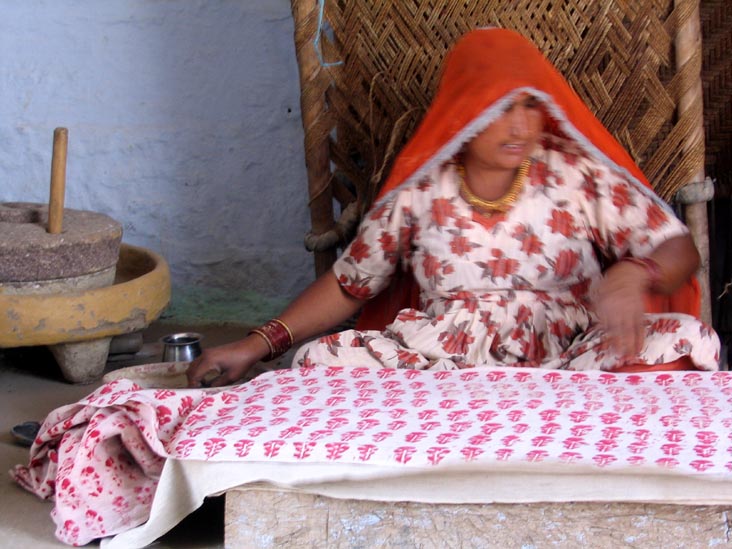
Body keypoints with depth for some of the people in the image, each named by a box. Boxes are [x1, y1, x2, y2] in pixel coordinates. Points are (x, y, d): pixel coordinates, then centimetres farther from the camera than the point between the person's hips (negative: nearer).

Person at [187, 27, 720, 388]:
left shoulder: (578, 175, 4)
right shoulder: (419, 190, 7)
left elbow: (679, 248, 1)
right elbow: (349, 283, 13)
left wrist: (632, 274, -24)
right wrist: (257, 345, 2)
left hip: (571, 361, 0)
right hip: (441, 362, 1)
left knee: (680, 341, -28)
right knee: (322, 360, -26)